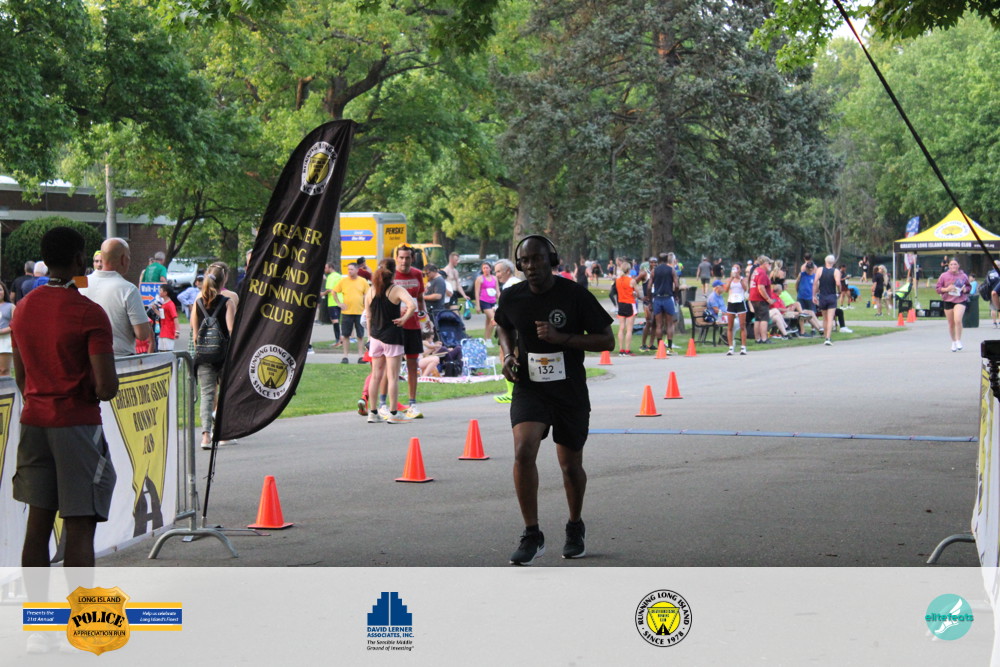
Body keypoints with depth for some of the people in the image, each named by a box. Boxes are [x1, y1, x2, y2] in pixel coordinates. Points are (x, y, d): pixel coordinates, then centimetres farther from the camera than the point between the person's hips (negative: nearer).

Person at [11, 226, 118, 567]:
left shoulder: (23, 308, 8)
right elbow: (107, 387, -17)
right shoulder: (89, 313, -13)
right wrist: (91, 394, 4)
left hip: (34, 423, 7)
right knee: (79, 528, -5)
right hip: (76, 424, -6)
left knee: (38, 524, 9)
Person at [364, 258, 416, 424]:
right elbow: (412, 305, -28)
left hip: (376, 336, 5)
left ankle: (372, 412, 14)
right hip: (392, 336, -5)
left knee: (376, 375, 12)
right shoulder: (397, 290, -11)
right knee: (393, 376, -1)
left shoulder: (371, 292, 4)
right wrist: (404, 318, -13)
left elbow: (368, 317, 10)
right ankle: (393, 414, -1)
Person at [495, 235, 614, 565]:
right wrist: (508, 354, 2)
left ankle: (575, 527, 38)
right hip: (529, 387, 1)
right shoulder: (512, 297, -2)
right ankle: (532, 535, -13)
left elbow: (607, 340, -9)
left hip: (570, 392, -1)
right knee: (523, 452, -22)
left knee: (571, 466, 10)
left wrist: (561, 338, -20)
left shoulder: (575, 295, -11)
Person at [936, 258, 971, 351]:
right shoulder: (944, 276, 2)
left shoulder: (963, 276, 4)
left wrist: (965, 289, -6)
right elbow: (937, 288, 4)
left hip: (961, 300, -2)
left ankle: (958, 340, -6)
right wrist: (946, 289, -13)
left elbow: (969, 287, 16)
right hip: (948, 301, 2)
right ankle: (953, 342, 26)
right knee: (951, 323, 8)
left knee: (958, 320, -21)